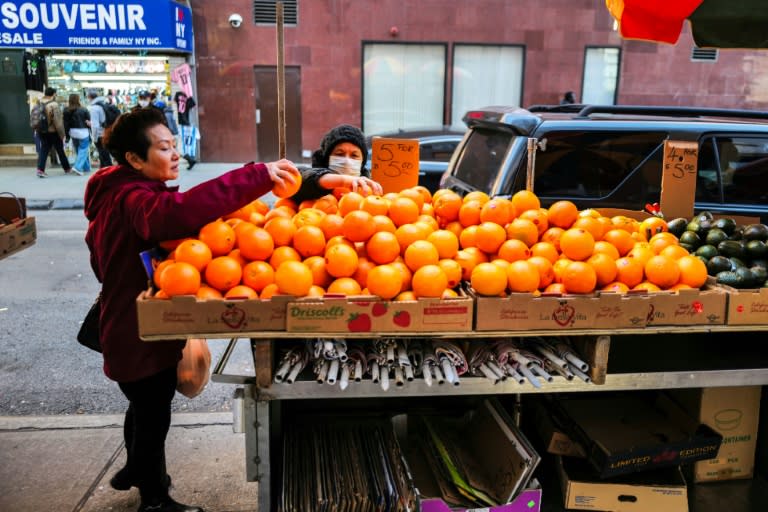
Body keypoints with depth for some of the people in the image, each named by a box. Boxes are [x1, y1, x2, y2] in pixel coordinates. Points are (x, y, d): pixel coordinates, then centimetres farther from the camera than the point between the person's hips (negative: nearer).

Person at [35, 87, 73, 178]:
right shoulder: (54, 105, -16)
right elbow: (58, 121, -17)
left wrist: (38, 130, 17)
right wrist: (62, 134, -10)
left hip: (42, 131, 5)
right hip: (53, 132, -5)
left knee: (43, 150, 6)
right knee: (60, 150, 9)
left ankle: (40, 169, -6)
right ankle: (67, 168, 23)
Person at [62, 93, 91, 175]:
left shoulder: (66, 111, 1)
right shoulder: (84, 110, -10)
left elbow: (66, 124, 2)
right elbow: (89, 122, -7)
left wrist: (67, 135, 8)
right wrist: (91, 134, 3)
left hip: (73, 133, 5)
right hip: (83, 133, -5)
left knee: (79, 151, 17)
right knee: (83, 151, -1)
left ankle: (86, 168, 25)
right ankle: (77, 167, -16)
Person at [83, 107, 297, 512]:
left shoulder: (118, 195, 7)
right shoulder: (133, 201, -28)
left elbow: (103, 258, 19)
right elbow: (182, 210, -51)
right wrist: (259, 176, -51)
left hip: (131, 328, 10)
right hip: (141, 335, -10)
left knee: (144, 407, 30)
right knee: (153, 417, 10)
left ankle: (136, 470, 54)